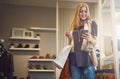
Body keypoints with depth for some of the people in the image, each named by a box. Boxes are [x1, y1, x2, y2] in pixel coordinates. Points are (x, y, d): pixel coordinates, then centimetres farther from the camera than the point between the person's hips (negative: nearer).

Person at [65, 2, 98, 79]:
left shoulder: (92, 23, 7)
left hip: (87, 58, -3)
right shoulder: (74, 25, 16)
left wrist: (90, 39, -21)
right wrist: (69, 37, -1)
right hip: (74, 59, 3)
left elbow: (95, 42, 2)